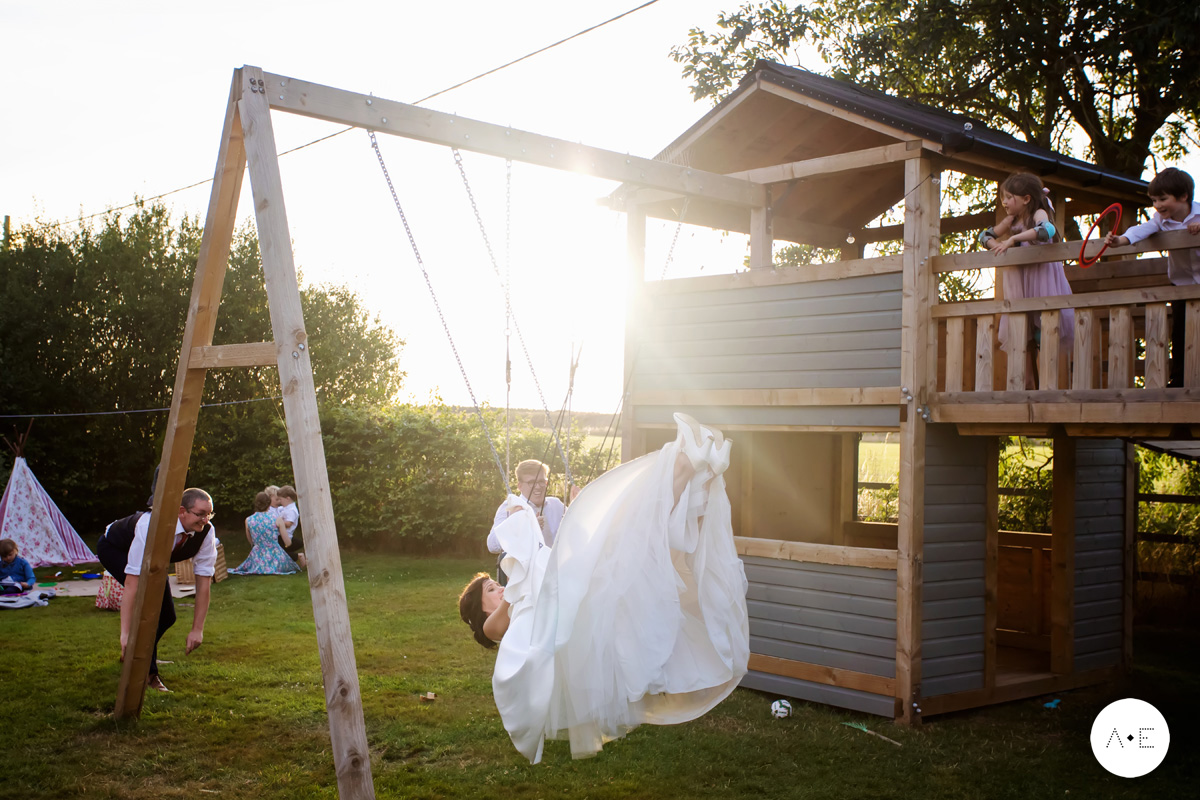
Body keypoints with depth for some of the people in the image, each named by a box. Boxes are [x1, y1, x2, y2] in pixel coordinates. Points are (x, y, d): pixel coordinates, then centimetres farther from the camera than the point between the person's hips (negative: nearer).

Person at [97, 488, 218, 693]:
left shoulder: (206, 532, -28)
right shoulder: (152, 527, -44)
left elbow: (204, 581, -22)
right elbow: (132, 582, -44)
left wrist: (197, 629, -23)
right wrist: (125, 633, -46)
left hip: (152, 558, 6)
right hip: (114, 549, -6)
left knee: (167, 616, 2)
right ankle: (148, 673, -16)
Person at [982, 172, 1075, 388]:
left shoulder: (1038, 214, -8)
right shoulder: (1011, 220, 11)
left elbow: (1047, 230, -30)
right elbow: (985, 236, 17)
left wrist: (1013, 238, -30)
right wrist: (997, 246, -4)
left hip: (1041, 281, -7)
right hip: (1019, 285, 7)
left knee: (1044, 336, -9)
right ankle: (1028, 386, 7)